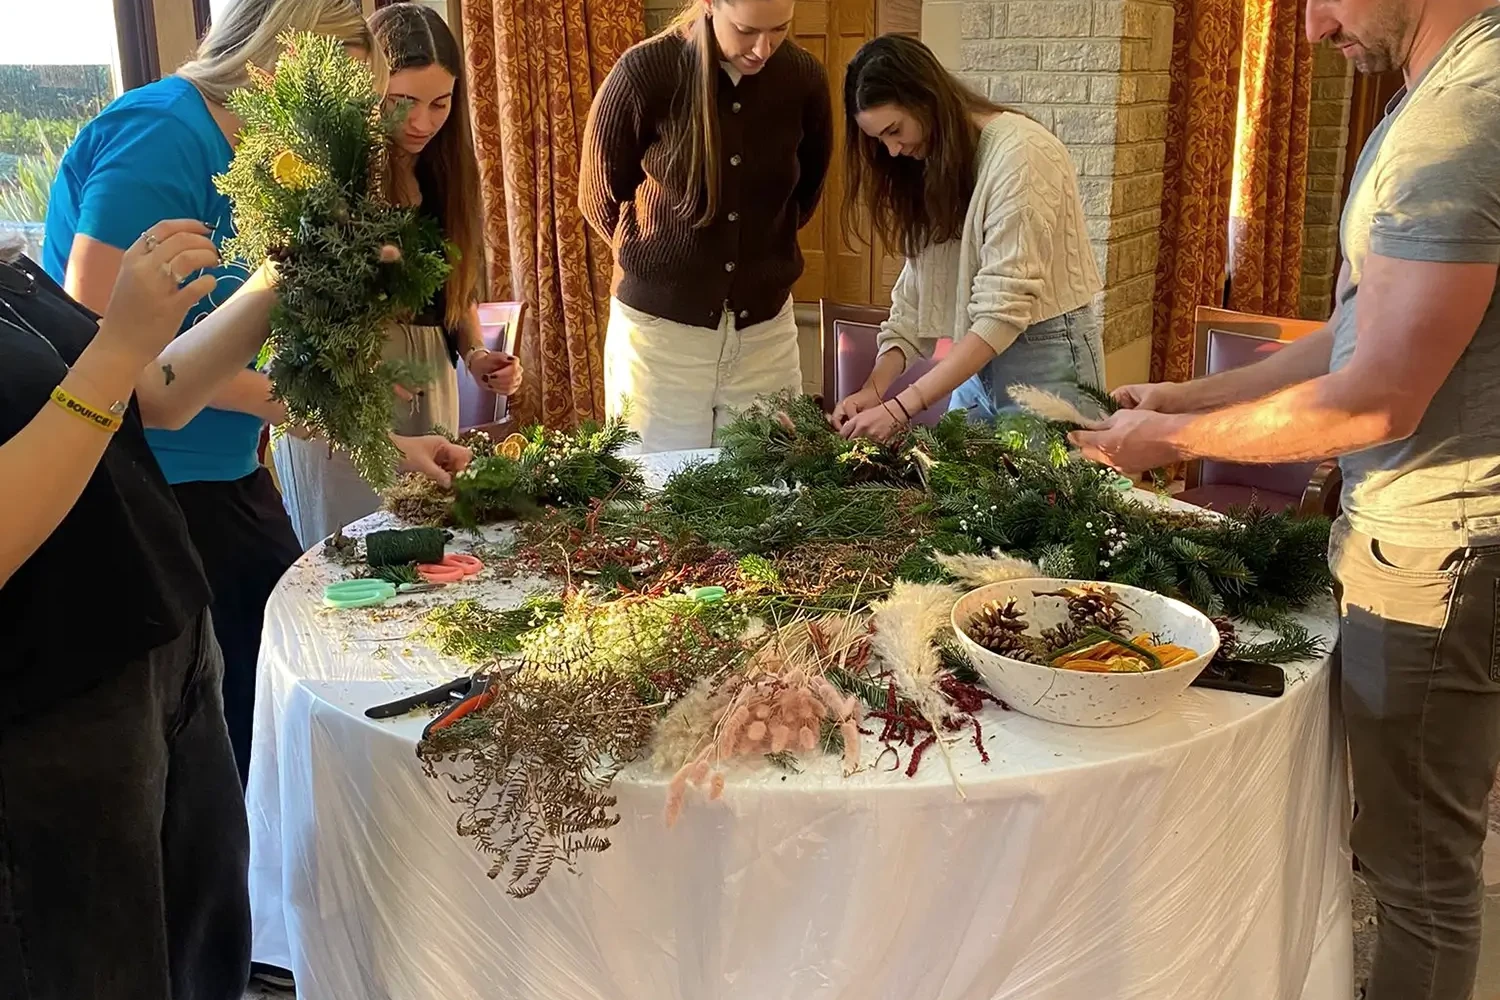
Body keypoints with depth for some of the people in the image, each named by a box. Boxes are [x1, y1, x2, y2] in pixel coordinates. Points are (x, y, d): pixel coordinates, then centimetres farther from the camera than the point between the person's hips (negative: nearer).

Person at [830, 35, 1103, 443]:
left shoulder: (1018, 152, -20)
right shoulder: (934, 165, 7)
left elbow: (1003, 311, -25)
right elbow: (915, 295, 4)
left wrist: (901, 408, -29)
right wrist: (875, 386, -11)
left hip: (1043, 359, -7)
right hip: (979, 359, 7)